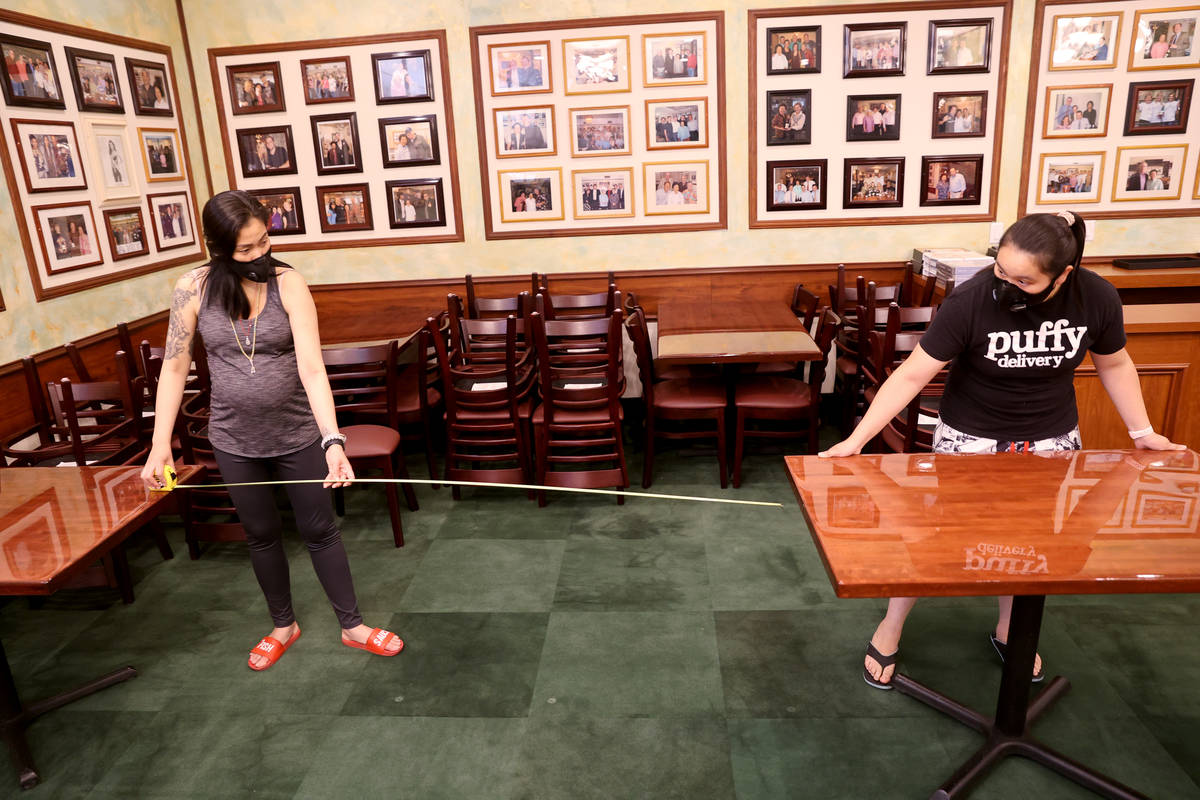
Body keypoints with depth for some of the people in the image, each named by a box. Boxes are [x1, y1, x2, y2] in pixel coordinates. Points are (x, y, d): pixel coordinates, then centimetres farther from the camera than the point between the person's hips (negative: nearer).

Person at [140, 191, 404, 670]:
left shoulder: (288, 284, -16)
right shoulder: (193, 290, -9)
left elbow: (312, 368, -23)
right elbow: (175, 367, -2)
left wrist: (333, 442, -34)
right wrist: (160, 444, -6)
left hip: (297, 434, -2)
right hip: (235, 441, 2)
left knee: (319, 531, 10)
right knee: (261, 535, 18)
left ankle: (352, 626, 27)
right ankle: (283, 625, 39)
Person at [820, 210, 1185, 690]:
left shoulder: (1096, 299, -15)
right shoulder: (970, 302, -27)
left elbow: (1113, 364, 5)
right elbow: (911, 376, -26)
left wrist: (1142, 431, 3)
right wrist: (855, 441, -30)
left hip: (1051, 438, 4)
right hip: (970, 437, -3)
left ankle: (1008, 631, 39)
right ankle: (889, 631, 22)